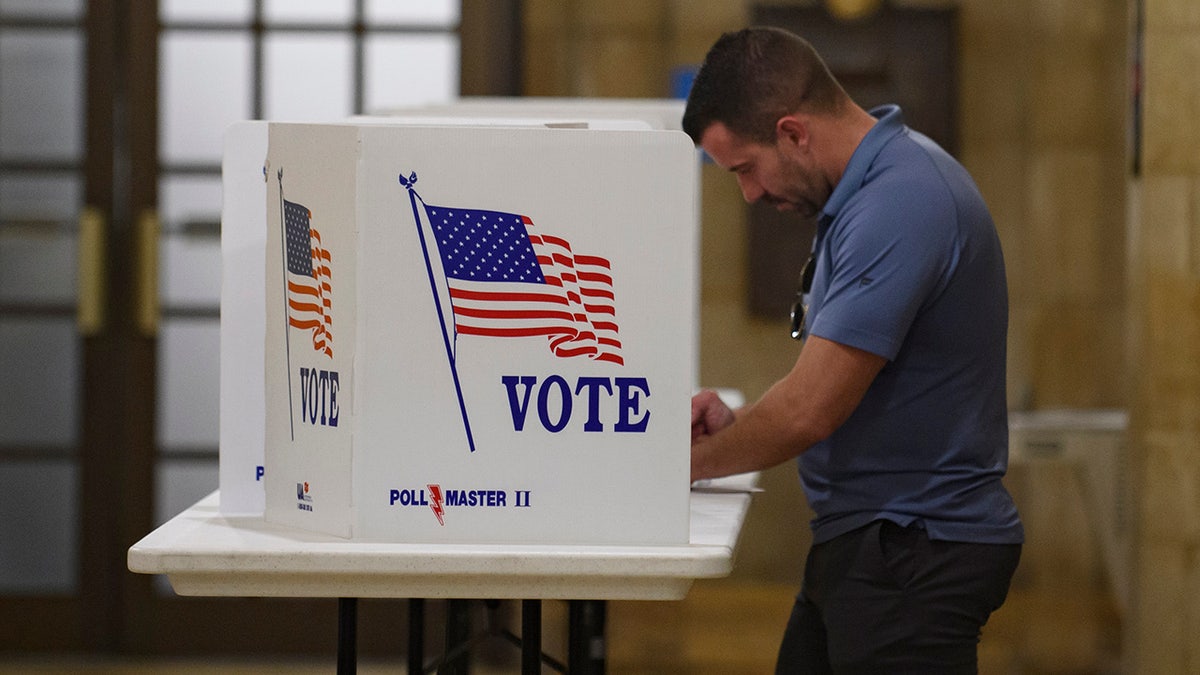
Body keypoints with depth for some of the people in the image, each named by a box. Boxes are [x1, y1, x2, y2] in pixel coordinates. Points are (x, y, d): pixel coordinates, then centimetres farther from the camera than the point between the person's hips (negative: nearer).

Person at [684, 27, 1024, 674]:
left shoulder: (899, 206, -23)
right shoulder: (868, 185, 11)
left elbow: (809, 411, -24)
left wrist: (691, 462, -8)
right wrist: (738, 422, 5)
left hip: (916, 558, -10)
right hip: (862, 544, 10)